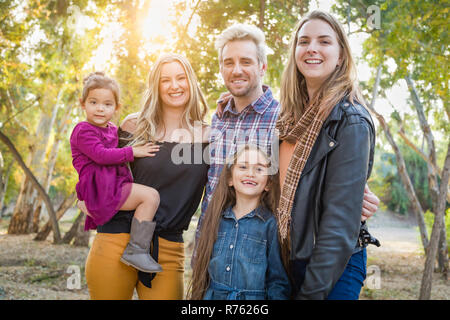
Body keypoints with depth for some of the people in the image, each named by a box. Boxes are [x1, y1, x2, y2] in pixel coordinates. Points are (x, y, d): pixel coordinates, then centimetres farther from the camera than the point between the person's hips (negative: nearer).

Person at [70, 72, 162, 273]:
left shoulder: (111, 129, 20)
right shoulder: (83, 131, -7)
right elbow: (101, 155, -19)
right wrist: (132, 152, -15)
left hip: (113, 185, 10)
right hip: (99, 188, -9)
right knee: (150, 196, -23)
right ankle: (136, 250, -27)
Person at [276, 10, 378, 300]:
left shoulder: (350, 121, -15)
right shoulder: (292, 116, 6)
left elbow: (341, 221, -19)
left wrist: (312, 292, -19)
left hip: (333, 267, -6)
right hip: (291, 257, 7)